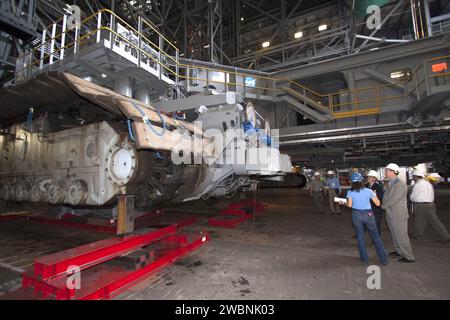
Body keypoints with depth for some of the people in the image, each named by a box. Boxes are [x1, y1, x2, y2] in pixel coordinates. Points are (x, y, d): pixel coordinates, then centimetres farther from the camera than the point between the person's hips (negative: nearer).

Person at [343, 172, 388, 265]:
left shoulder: (350, 192, -8)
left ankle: (365, 258, 21)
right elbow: (377, 203, -2)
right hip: (368, 214, 1)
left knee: (360, 236, 14)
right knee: (375, 236, 13)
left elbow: (349, 205, -10)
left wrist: (345, 201, 10)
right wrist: (374, 195, 14)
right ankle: (383, 259, 17)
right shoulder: (368, 191, -6)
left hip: (356, 215, 0)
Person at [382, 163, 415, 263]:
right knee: (395, 235, 19)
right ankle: (399, 251, 33)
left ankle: (409, 257, 13)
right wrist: (384, 205, -3)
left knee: (401, 236, 1)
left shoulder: (400, 184, -19)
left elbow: (394, 199, -22)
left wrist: (384, 206, -10)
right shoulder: (391, 184, 10)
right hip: (391, 215, 9)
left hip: (398, 215, -9)